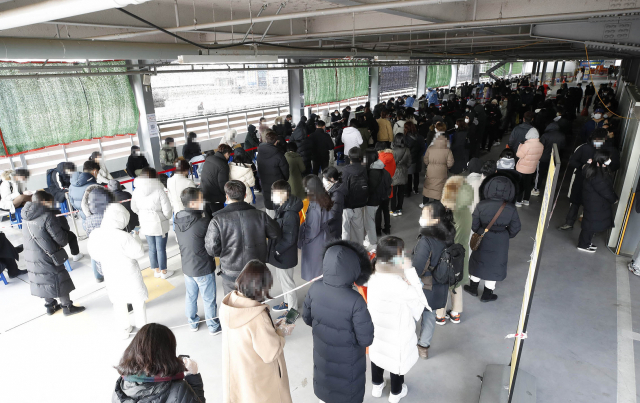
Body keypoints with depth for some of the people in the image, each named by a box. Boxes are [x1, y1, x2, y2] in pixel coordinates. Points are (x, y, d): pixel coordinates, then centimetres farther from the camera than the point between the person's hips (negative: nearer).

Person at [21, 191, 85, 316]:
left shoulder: (26, 217, 5)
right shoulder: (47, 216, -20)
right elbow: (60, 239, -18)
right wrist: (66, 232, 4)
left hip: (31, 258, 8)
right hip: (46, 257, -8)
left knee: (43, 281, 21)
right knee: (59, 281, 7)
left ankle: (50, 306, 34)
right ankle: (67, 306, 18)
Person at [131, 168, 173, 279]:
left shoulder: (137, 191, -6)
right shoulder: (159, 190, -21)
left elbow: (134, 208, 5)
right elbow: (167, 209, -18)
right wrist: (167, 217, 3)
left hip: (145, 224, 5)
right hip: (159, 224, -4)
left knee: (152, 248, 17)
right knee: (161, 249, 8)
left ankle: (156, 270, 31)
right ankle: (163, 272, 22)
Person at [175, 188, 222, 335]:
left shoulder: (179, 220, -6)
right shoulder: (203, 222, -28)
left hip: (187, 267, 6)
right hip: (203, 269, -6)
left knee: (191, 297, 24)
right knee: (209, 300, 13)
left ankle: (193, 323, 43)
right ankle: (213, 327, 31)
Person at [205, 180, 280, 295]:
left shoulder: (218, 220, -19)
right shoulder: (260, 215, -13)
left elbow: (212, 249, -15)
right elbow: (276, 234, -1)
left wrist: (224, 253, 6)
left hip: (231, 273, -2)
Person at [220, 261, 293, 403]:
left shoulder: (229, 302, -13)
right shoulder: (258, 316, -35)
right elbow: (270, 353, -23)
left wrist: (271, 327, 0)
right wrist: (280, 332, -9)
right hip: (258, 380, -6)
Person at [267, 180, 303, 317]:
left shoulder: (290, 214, -28)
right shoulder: (281, 208, 2)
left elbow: (290, 239, -26)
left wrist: (276, 249, -18)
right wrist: (274, 249, 6)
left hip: (285, 256, -9)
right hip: (279, 254, 9)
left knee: (287, 282, 8)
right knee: (282, 279, 25)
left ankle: (292, 310, 27)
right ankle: (287, 302, 46)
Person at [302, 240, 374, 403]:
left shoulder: (315, 288, -21)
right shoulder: (355, 301, -36)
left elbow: (307, 318, -4)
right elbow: (365, 339, -24)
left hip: (322, 353, 4)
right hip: (347, 360, -4)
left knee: (325, 383, 32)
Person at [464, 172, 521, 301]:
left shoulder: (481, 206, -19)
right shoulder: (511, 209, -16)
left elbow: (474, 225, -10)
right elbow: (515, 229, -7)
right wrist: (505, 235, 13)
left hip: (483, 241, 0)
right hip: (500, 243, 0)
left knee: (478, 262, 21)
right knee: (494, 266, 17)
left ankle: (473, 288, 37)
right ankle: (487, 294, 30)